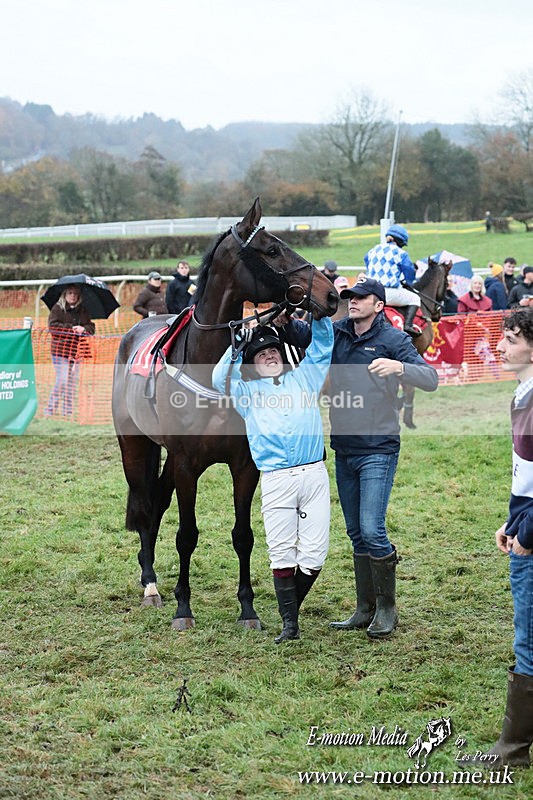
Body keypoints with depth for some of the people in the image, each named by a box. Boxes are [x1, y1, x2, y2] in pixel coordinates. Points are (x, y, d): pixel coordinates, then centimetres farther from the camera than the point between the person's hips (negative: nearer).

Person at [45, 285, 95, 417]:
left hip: (76, 351, 5)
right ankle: (50, 409, -7)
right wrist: (72, 328, -14)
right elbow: (53, 326, -10)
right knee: (62, 379, -14)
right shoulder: (57, 308, 2)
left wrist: (83, 329, -11)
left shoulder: (82, 311, 16)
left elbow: (91, 327, 13)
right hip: (60, 350, -5)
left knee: (73, 381, 4)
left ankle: (68, 411, 10)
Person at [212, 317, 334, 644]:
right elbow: (220, 380, -2)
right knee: (282, 554, -2)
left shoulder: (304, 377, 20)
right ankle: (290, 623, 5)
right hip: (276, 480, -1)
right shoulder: (247, 391, 15)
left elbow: (323, 343, 17)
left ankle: (292, 607, 19)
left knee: (314, 555, -1)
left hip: (315, 474, 1)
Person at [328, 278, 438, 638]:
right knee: (356, 534, 12)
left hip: (378, 450, -6)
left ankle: (387, 609, 2)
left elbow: (431, 379, -14)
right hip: (343, 450, 6)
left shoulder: (392, 339, -7)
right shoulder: (335, 333, 7)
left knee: (372, 530, -13)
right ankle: (365, 609, 21)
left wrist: (398, 367, -34)